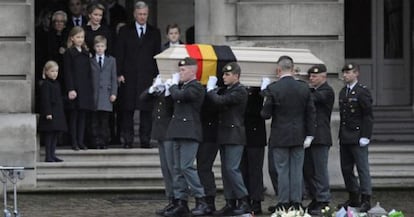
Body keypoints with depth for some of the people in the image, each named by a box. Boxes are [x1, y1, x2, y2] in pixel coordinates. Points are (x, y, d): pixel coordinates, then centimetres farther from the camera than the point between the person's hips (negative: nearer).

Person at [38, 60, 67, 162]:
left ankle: (52, 154, 14)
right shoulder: (45, 85, -11)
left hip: (58, 114, 9)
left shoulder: (56, 84, 16)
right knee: (48, 135, -5)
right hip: (50, 113, -9)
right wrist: (48, 113, -21)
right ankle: (48, 156, -3)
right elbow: (45, 100, -16)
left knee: (55, 135, 9)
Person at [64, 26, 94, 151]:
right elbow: (68, 72, -8)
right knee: (74, 116, -2)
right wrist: (70, 89, -15)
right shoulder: (69, 53, -3)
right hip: (74, 88, -5)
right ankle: (74, 142, 1)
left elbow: (89, 72, 15)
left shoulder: (86, 53, 14)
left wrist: (90, 88, 9)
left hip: (85, 89, 5)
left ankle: (81, 141, 8)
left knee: (83, 116, 5)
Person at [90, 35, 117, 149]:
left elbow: (114, 78, 10)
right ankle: (96, 141, 0)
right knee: (95, 121, -2)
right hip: (94, 95, 0)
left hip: (106, 94, 0)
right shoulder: (90, 61, 8)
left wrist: (114, 93, 0)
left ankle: (104, 142, 2)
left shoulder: (111, 60, 12)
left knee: (105, 120, -1)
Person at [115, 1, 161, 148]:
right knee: (127, 109, -2)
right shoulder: (125, 31, 9)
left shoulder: (154, 33, 13)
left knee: (146, 109, -3)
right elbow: (119, 54, 5)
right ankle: (127, 140, 2)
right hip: (129, 76, -1)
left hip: (148, 76, 1)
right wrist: (119, 74, -4)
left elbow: (157, 55, 11)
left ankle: (145, 140, 0)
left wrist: (157, 75, 2)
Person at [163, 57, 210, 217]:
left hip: (189, 132, -9)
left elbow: (178, 96, -21)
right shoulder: (183, 86, 20)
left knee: (186, 167, -13)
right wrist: (171, 86, 7)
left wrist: (173, 85, -3)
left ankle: (201, 202, -9)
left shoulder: (196, 87, -9)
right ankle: (181, 204, 9)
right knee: (178, 169, 7)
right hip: (178, 132, 9)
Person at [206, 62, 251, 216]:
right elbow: (217, 102, 12)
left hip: (235, 135, -9)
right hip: (224, 135, 9)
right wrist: (212, 89, 2)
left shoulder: (239, 91, -11)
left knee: (232, 168, -13)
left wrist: (210, 90, -6)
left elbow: (220, 101, -20)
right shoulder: (225, 90, 16)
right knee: (226, 170, 7)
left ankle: (244, 202, -10)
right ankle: (230, 203, 10)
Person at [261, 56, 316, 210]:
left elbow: (266, 114, -10)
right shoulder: (304, 88, 0)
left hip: (280, 137, -3)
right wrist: (309, 135, 5)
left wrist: (264, 108, 13)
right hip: (299, 137, 3)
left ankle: (284, 203, 5)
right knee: (297, 170, 8)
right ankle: (296, 202, 10)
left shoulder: (273, 89, -12)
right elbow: (311, 114, 1)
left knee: (282, 170, 3)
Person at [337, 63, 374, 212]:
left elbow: (368, 115, -11)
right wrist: (341, 135, 15)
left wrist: (365, 136, -16)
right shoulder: (343, 92, 14)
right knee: (346, 168, 9)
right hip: (345, 138, 8)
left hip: (357, 137, -8)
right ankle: (353, 198, 17)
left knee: (362, 169, -4)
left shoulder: (362, 92, -9)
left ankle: (366, 200, -1)